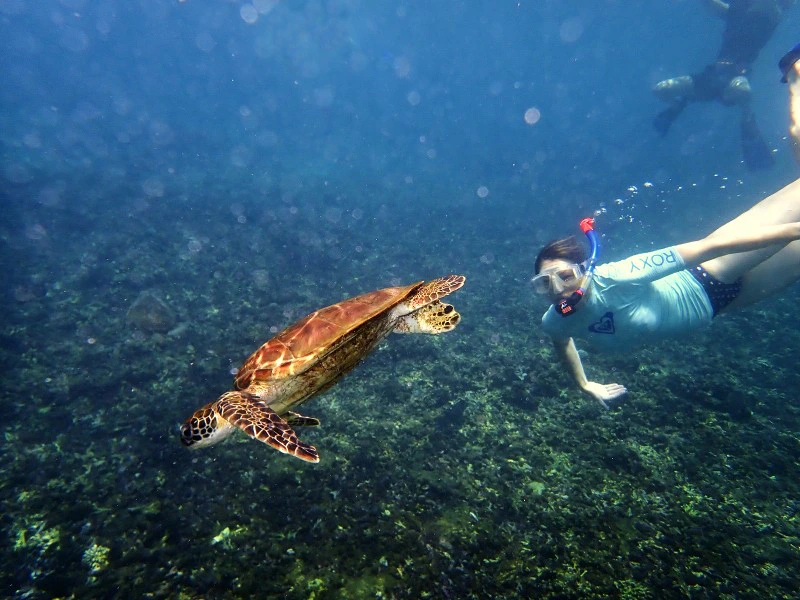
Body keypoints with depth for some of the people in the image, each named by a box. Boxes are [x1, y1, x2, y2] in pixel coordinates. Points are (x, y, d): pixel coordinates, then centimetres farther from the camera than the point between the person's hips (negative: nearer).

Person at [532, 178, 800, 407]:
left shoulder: (615, 278, -42)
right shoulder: (554, 322, -23)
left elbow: (708, 247, -35)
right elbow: (562, 341, 4)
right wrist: (584, 385, 11)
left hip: (706, 281, -4)